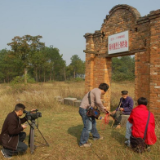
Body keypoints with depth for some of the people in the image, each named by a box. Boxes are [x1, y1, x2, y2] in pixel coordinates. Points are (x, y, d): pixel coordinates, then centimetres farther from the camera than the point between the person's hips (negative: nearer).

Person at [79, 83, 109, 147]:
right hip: (85, 110, -10)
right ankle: (82, 143, 9)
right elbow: (98, 101, -29)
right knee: (88, 126, -4)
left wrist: (104, 110, 29)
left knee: (93, 122, 25)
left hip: (86, 109, 10)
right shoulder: (98, 91, -13)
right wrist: (102, 107, -10)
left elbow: (96, 103, 28)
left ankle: (96, 136, 44)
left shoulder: (96, 91, 18)